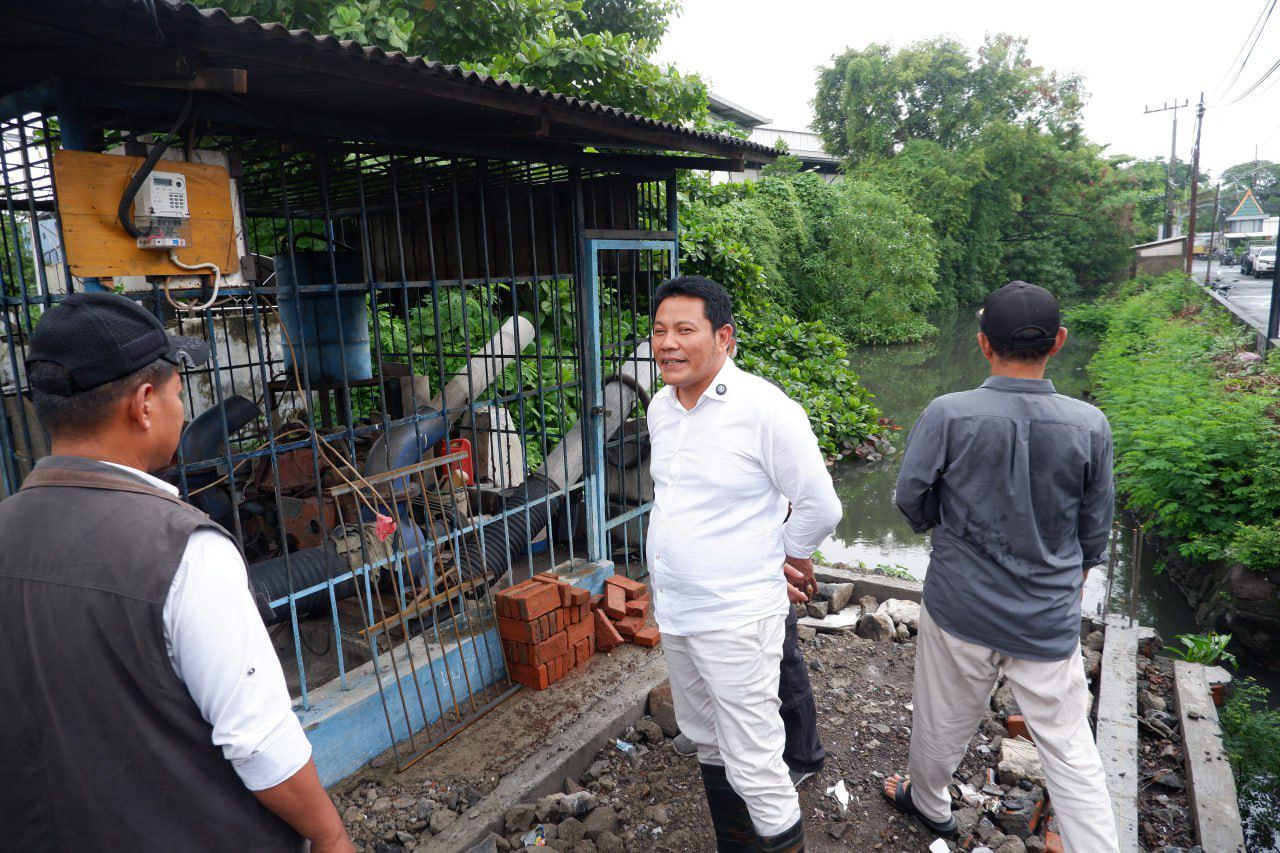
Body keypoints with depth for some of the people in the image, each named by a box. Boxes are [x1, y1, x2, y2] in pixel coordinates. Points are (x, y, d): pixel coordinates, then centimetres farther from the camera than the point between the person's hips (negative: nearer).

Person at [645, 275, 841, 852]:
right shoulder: (660, 407, 4)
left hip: (736, 618, -8)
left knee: (753, 766, 0)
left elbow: (820, 507, -11)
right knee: (707, 743, 23)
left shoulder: (765, 410, -19)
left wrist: (790, 557, 4)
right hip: (673, 610, 8)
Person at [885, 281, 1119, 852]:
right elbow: (1094, 529, 1)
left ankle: (928, 803, 46)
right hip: (1050, 622, 1)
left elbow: (911, 501, -7)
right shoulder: (1089, 426, -12)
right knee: (1070, 748, 15)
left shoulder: (948, 415, -20)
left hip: (960, 607, 0)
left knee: (945, 721, 21)